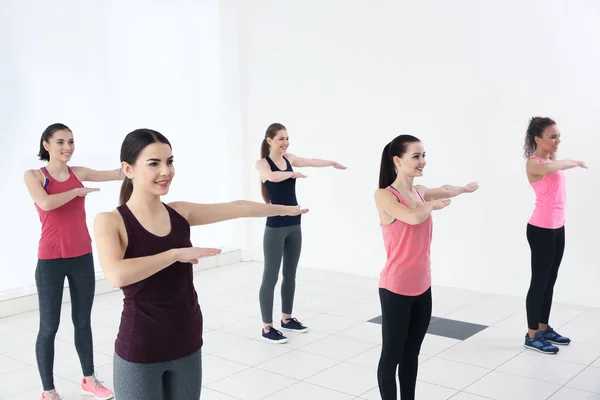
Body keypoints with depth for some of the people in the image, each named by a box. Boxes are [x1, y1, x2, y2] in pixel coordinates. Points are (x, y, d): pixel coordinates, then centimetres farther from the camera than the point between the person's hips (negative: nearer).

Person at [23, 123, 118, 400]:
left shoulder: (78, 173, 6)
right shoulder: (34, 175, -5)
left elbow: (119, 174, 2)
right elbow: (46, 203, -23)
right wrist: (77, 191, -12)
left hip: (82, 257, 4)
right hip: (51, 260, -4)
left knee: (83, 321, 15)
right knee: (49, 327, 4)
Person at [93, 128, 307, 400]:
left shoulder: (180, 213, 2)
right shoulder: (110, 221, -12)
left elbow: (238, 208, 13)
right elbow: (117, 275, -30)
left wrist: (285, 209, 25)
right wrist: (177, 253, -23)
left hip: (187, 345, 5)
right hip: (140, 351, -4)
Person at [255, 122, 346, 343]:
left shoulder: (289, 159, 11)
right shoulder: (262, 163, -8)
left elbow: (311, 162, 3)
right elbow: (271, 177, -28)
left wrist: (332, 163, -4)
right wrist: (292, 173, -22)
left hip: (294, 224, 7)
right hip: (275, 227, -6)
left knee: (290, 275, 15)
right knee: (270, 277, -2)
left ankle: (287, 319, 28)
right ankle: (267, 327, 5)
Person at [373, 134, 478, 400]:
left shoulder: (419, 192, 7)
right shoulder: (384, 195, -15)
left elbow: (444, 190, 29)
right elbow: (413, 217, -30)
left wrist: (463, 189, 42)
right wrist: (433, 205, -11)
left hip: (422, 286, 7)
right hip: (396, 288, -7)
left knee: (412, 353, 17)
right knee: (391, 355, 5)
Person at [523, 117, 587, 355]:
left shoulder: (551, 159, 11)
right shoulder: (533, 163, -14)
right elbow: (549, 168, -36)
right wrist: (573, 162, -24)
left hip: (557, 226, 9)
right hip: (541, 228, -8)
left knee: (550, 280, 15)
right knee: (539, 281, -2)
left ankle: (544, 328, 26)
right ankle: (531, 336, 8)